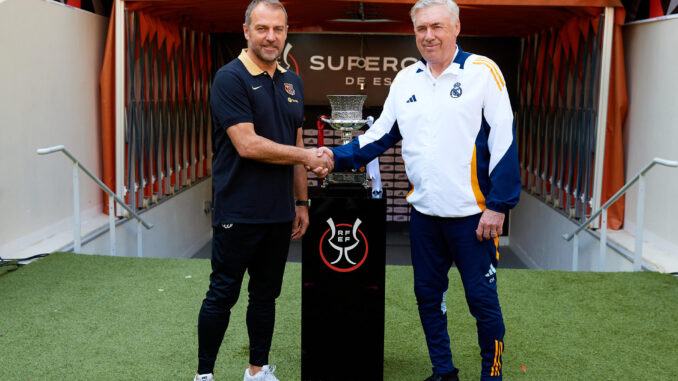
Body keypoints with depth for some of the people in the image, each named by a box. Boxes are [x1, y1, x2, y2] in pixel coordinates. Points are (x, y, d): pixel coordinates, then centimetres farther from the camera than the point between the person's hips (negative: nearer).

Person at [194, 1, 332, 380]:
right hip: (238, 214, -6)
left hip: (279, 213, 6)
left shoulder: (293, 82, 11)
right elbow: (247, 145, -19)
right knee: (222, 296, 3)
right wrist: (306, 156, -12)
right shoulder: (230, 78, -11)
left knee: (266, 295, 15)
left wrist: (302, 201, 13)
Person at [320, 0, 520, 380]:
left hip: (472, 213, -5)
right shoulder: (405, 80, 8)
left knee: (482, 299, 2)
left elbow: (503, 141, -9)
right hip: (424, 212, 5)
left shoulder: (483, 72, -7)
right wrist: (338, 157, -4)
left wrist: (498, 205, -12)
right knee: (428, 295, 14)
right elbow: (381, 135, 11)